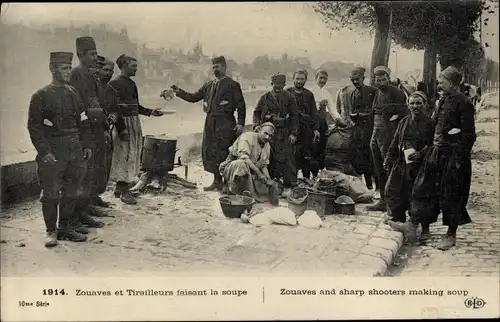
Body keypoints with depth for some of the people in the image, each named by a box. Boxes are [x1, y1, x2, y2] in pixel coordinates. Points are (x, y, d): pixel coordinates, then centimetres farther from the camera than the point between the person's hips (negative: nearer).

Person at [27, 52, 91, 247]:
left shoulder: (73, 93, 12)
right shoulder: (41, 96, -6)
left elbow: (82, 121, 16)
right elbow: (34, 126, -10)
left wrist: (86, 145, 10)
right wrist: (44, 151, -17)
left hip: (74, 150, 6)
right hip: (53, 152, -5)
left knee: (70, 192, 11)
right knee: (51, 193, 0)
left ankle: (65, 228, 23)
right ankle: (51, 231, 13)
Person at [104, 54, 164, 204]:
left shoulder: (132, 84, 16)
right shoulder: (114, 84, -10)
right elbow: (111, 108, -16)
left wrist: (150, 112, 12)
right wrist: (121, 128, -21)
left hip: (135, 123, 9)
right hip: (123, 125, -9)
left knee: (132, 157, 12)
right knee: (124, 157, -6)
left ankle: (120, 187, 24)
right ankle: (124, 192, 0)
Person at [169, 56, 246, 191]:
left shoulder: (232, 85, -1)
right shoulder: (208, 85, 17)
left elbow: (241, 105, -4)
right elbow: (194, 97, 19)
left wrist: (240, 123, -11)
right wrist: (179, 92, 6)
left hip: (225, 123, -6)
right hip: (210, 122, 7)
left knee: (224, 153, -8)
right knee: (209, 151, 7)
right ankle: (217, 181, 18)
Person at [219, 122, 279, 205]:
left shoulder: (267, 146, 9)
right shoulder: (247, 137, -15)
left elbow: (264, 166, 10)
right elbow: (244, 157, -28)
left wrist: (268, 179, -9)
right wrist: (258, 173, -30)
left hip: (250, 173, 7)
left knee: (272, 185, -8)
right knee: (242, 164, -41)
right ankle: (245, 192, -25)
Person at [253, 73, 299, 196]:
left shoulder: (289, 98, 3)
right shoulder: (265, 97, 8)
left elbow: (294, 116, 3)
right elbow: (257, 112, 14)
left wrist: (293, 133, -4)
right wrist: (256, 125, -3)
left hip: (283, 133, -2)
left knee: (285, 158, -8)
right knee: (268, 158, 6)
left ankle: (289, 185, -2)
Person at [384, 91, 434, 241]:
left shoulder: (429, 123, -4)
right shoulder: (404, 122, 11)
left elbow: (432, 145, -8)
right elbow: (395, 143, 15)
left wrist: (420, 154, -20)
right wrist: (388, 159, 11)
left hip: (420, 165, -5)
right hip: (402, 163, 5)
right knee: (392, 191, 5)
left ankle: (425, 229, 14)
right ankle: (398, 219, 26)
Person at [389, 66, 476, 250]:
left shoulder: (463, 104, -14)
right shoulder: (444, 100, 11)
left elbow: (468, 135, -16)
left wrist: (459, 159, -18)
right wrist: (435, 144, 7)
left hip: (453, 154, -8)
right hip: (437, 152, 8)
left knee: (452, 195, 2)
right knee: (424, 188, 7)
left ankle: (451, 235, 15)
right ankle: (412, 226, 11)